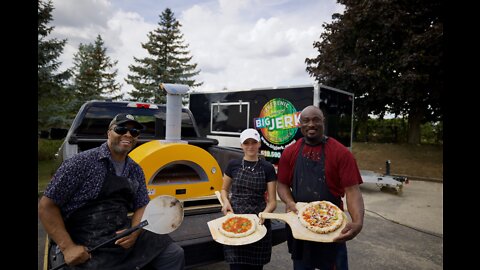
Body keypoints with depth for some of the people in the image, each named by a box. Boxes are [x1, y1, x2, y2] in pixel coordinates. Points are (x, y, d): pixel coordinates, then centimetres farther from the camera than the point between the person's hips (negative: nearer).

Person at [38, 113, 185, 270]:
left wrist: (134, 232, -9)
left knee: (175, 254, -3)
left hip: (125, 236, 5)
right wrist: (68, 247, -15)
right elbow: (47, 205, -8)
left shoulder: (136, 170, 6)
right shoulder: (83, 162, -11)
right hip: (88, 249, -5)